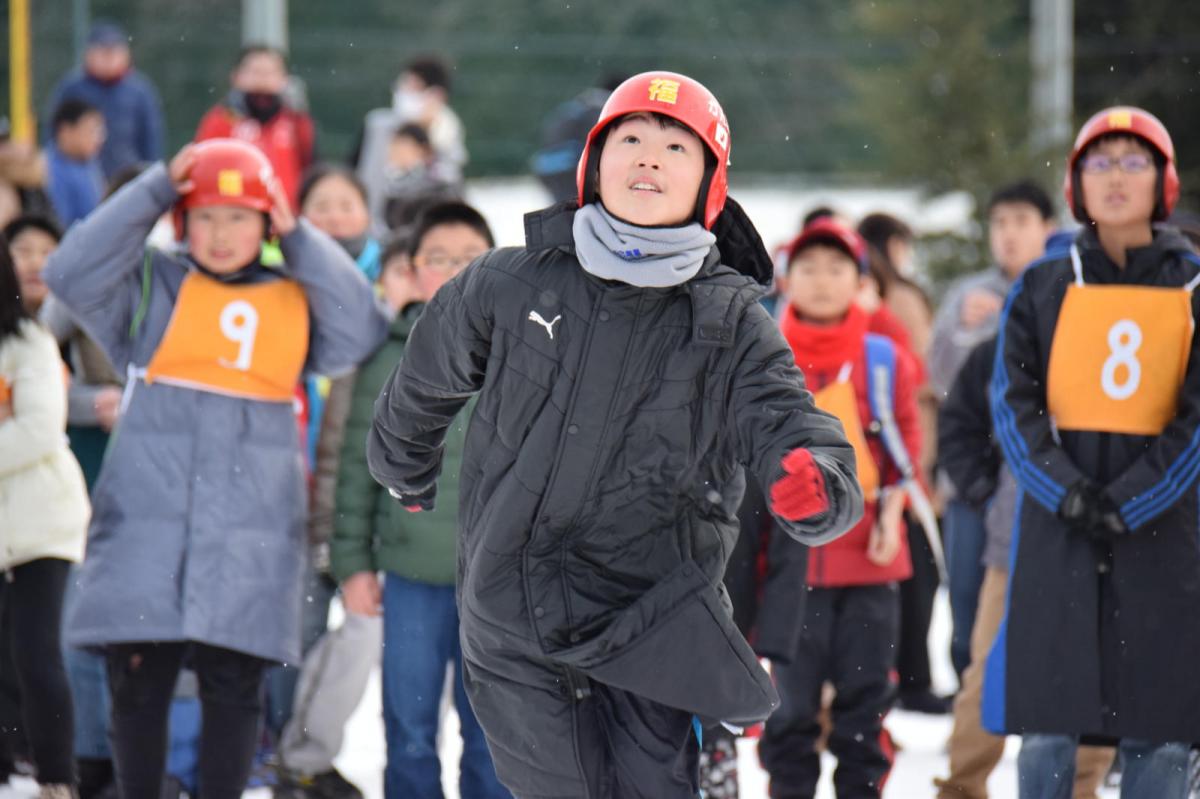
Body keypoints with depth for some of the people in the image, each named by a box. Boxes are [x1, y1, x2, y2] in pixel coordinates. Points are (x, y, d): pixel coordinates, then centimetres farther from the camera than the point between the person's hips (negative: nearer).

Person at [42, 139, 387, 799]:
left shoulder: (293, 300, 12)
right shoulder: (150, 287, 8)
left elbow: (358, 335, -3)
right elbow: (71, 273, -7)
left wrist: (300, 242, -2)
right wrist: (154, 191, -6)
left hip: (250, 542, 1)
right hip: (145, 528, -1)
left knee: (234, 689, 4)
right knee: (139, 686, 1)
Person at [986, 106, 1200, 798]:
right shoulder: (1043, 288, 8)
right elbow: (1013, 402, 1)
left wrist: (1130, 500, -11)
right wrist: (1065, 492, -13)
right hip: (1056, 528, 1)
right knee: (1048, 725, -1)